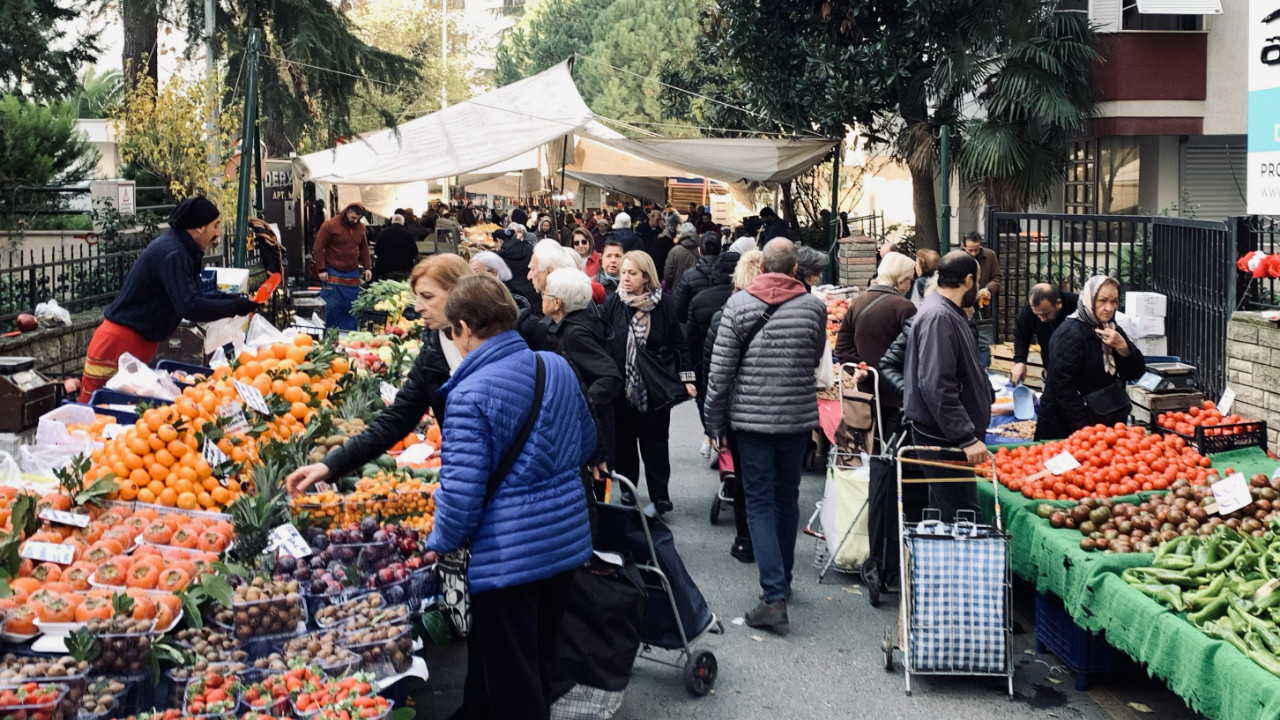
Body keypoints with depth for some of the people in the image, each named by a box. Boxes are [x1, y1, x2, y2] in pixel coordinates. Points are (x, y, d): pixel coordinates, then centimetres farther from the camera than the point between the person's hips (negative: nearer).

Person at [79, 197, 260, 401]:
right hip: (119, 345, -10)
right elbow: (190, 307, -27)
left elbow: (191, 297, 18)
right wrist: (235, 307, -18)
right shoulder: (172, 254, -19)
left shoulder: (176, 249, 11)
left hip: (136, 345, 10)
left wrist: (230, 299, 8)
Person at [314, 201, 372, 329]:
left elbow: (364, 248, 20)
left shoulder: (360, 226, 9)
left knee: (351, 308, 4)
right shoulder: (330, 225, -7)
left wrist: (367, 267, 11)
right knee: (332, 307, -6)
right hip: (333, 274, -5)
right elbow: (318, 248, -7)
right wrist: (322, 270, -11)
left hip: (352, 274, 5)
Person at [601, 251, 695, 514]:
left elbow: (679, 342, -1)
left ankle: (659, 496, 10)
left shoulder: (664, 303, -4)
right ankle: (627, 489, 26)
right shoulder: (614, 302, -2)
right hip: (621, 384, 2)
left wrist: (687, 377, -4)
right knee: (624, 439, 11)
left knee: (654, 441, 3)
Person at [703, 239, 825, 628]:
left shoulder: (739, 304, -7)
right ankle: (783, 579, 32)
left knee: (760, 503, 2)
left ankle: (774, 596, -6)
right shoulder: (814, 307, -3)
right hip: (798, 417, 2)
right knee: (787, 498, 18)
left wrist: (714, 420, 2)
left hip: (752, 417, -2)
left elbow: (721, 367, -7)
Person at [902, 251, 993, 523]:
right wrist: (967, 438, -27)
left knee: (942, 517, 16)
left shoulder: (948, 313, 15)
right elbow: (936, 387, -26)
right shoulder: (938, 317, -19)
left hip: (948, 437, 11)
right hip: (943, 438, -11)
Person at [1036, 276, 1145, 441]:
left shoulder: (1112, 331, 9)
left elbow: (1137, 372, 8)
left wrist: (1123, 347, -11)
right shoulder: (1070, 334, -15)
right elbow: (1063, 385, -21)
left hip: (1107, 425, 7)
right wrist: (1083, 428, -22)